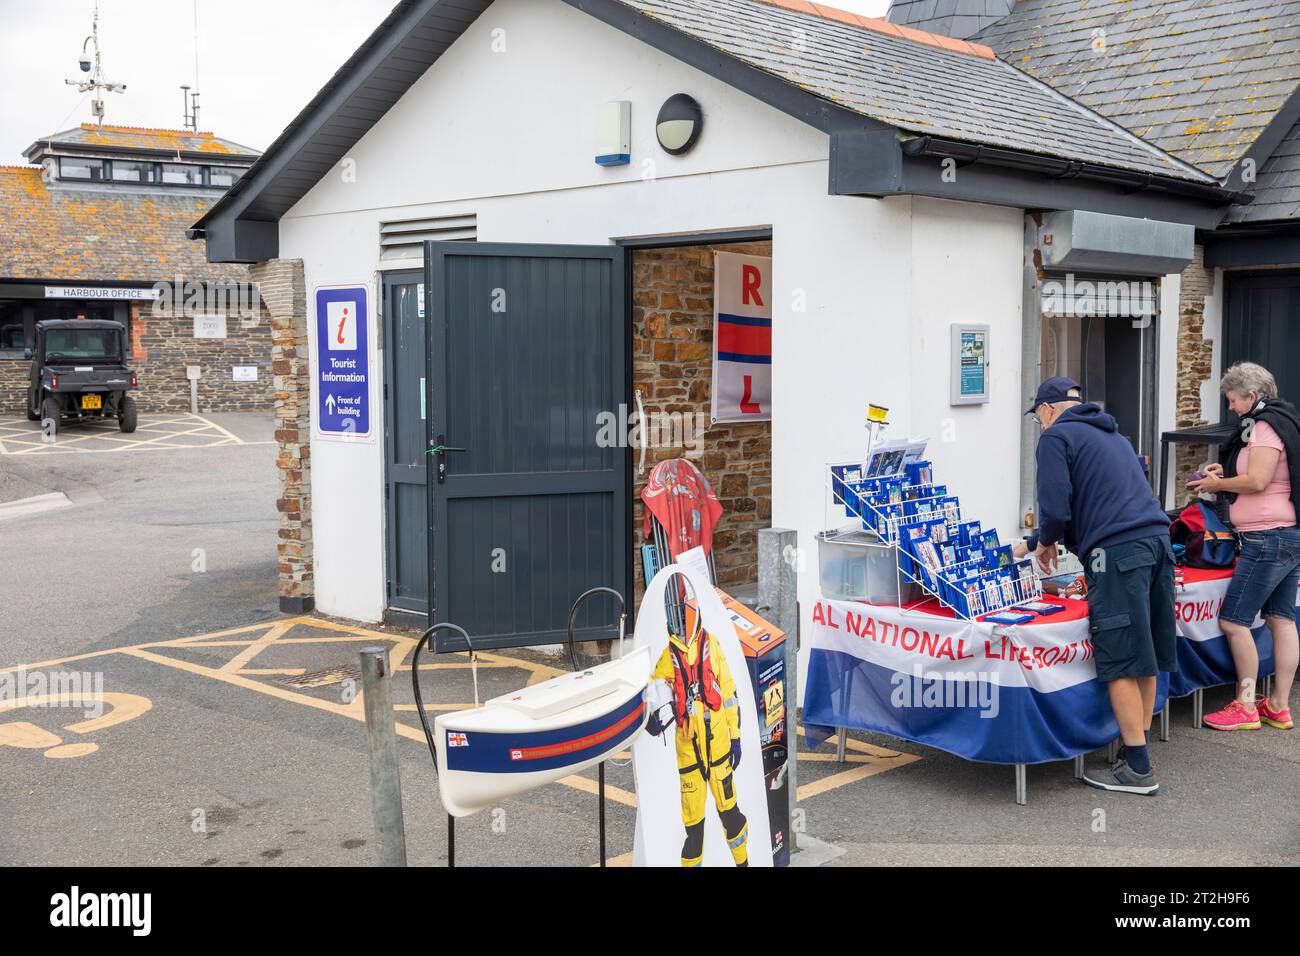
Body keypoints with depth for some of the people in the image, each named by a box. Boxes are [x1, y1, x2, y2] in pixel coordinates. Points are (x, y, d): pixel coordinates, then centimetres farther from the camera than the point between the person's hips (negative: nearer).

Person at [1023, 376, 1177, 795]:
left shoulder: (1056, 436, 1)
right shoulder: (1112, 434, 28)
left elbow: (1055, 506, -9)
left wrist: (1046, 541, 12)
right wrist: (1037, 542, 41)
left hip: (1117, 553, -8)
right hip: (1156, 540, 9)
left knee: (1121, 664, -5)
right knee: (1143, 658, 13)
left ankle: (1137, 770, -2)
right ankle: (1138, 754, 20)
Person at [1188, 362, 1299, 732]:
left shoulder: (1265, 426, -15)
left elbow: (1257, 481, -22)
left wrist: (1217, 483, -7)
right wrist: (1226, 471, 17)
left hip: (1268, 539, -11)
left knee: (1233, 621, -6)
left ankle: (1245, 707, 0)